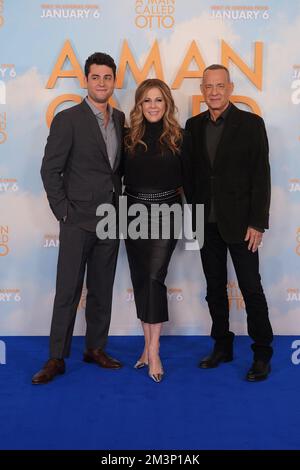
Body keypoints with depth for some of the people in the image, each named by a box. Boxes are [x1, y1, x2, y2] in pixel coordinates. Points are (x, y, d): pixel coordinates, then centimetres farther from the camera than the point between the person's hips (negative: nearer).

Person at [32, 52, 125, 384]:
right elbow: (50, 170, -7)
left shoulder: (120, 119, 10)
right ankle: (57, 358, 11)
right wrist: (63, 211, -10)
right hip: (78, 220, -5)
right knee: (68, 291, 0)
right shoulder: (68, 119, -7)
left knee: (102, 290, 12)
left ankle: (96, 348, 26)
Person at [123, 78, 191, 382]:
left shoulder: (178, 138, 0)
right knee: (140, 278, 7)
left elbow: (186, 178, 5)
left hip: (165, 213, -2)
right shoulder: (129, 138, 4)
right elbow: (121, 175, 7)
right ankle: (149, 345, 19)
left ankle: (153, 350, -3)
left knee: (155, 277, -10)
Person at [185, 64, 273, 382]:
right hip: (207, 223, 4)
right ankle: (222, 346, 27)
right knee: (215, 288, 12)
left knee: (251, 288, 1)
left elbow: (261, 176, -7)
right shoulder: (194, 126, 8)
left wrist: (257, 223, -12)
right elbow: (192, 173, 11)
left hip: (239, 222, -4)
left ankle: (262, 354, 14)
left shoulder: (251, 124, -4)